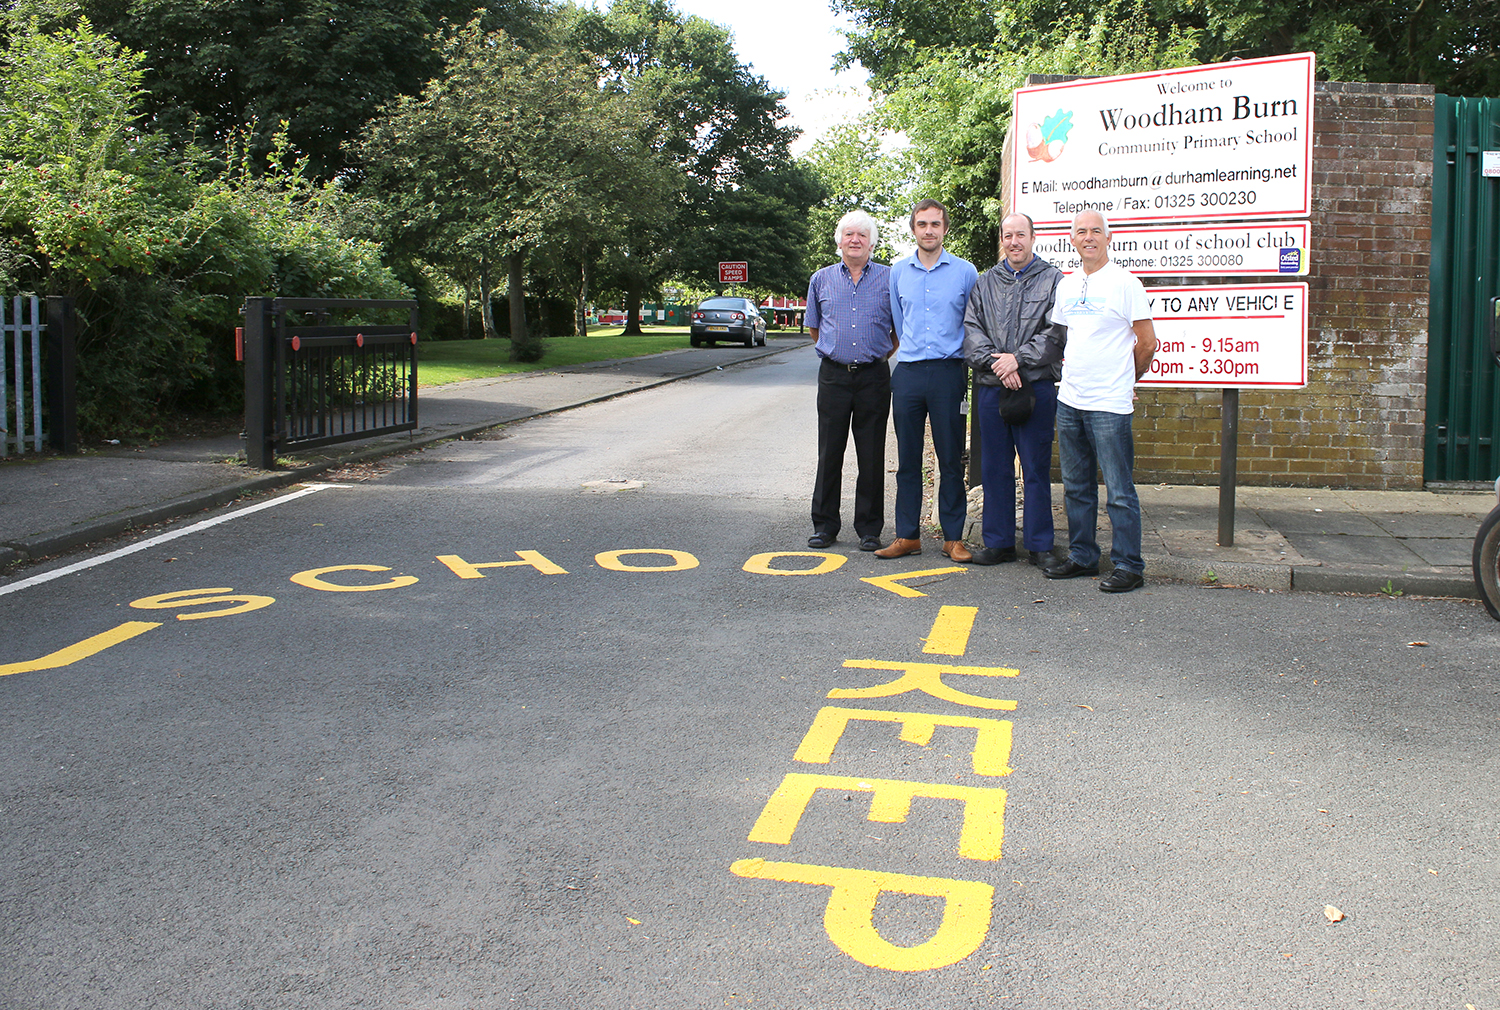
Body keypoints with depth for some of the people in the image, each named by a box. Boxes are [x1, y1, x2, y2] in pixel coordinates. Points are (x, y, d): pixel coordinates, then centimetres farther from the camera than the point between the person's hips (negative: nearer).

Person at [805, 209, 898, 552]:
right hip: (833, 375, 1)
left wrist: (881, 357, 9)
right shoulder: (822, 279, 10)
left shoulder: (888, 279, 5)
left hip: (874, 376, -1)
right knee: (829, 453, 3)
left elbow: (899, 330, 13)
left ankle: (869, 528, 10)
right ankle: (824, 525, 12)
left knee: (872, 456, 2)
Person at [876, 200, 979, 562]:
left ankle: (953, 537, 9)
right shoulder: (899, 271, 9)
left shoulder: (965, 271, 1)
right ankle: (907, 535, 12)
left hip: (949, 372, -2)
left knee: (951, 460, 1)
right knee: (907, 459, 5)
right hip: (908, 373, 3)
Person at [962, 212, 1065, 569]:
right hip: (991, 388, 3)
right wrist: (996, 363, -10)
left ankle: (1039, 545, 9)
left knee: (1036, 468, 1)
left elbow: (1056, 333, -6)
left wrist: (1018, 358, -14)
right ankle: (998, 542, 16)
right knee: (994, 468, 7)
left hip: (1037, 387, -3)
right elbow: (971, 330, 5)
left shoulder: (1053, 280, 5)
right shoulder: (985, 283, 14)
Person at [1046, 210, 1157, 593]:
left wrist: (1124, 380, 6)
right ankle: (1082, 557, 24)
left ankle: (1129, 566, 3)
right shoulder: (1066, 285, 13)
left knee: (1119, 491, -4)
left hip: (1109, 404, -7)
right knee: (1076, 486, 14)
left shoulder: (1124, 282, -7)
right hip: (1069, 400, 7)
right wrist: (1073, 371, 14)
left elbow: (1147, 343, -5)